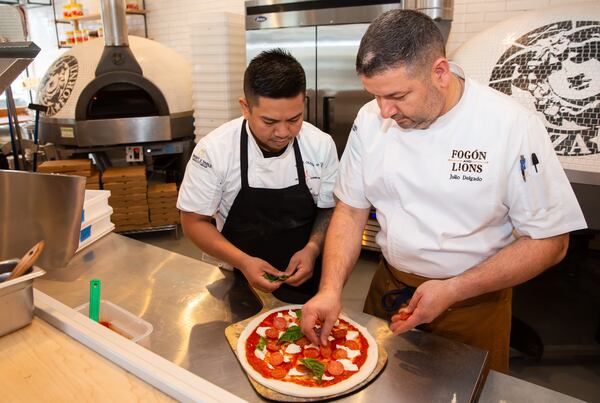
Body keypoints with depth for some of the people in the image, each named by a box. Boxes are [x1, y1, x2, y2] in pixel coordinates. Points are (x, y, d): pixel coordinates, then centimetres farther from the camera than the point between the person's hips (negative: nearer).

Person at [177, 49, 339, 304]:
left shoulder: (322, 146, -14)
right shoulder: (213, 150, -20)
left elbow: (331, 209, -1)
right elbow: (194, 222, -11)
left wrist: (313, 248, -19)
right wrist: (243, 262, -24)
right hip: (239, 282, -1)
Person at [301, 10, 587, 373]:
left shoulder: (514, 125, -21)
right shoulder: (371, 119, -10)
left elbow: (549, 242, -15)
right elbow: (351, 210, -5)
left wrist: (452, 291, -23)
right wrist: (331, 289, -18)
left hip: (474, 303, -2)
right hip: (388, 290, 3)